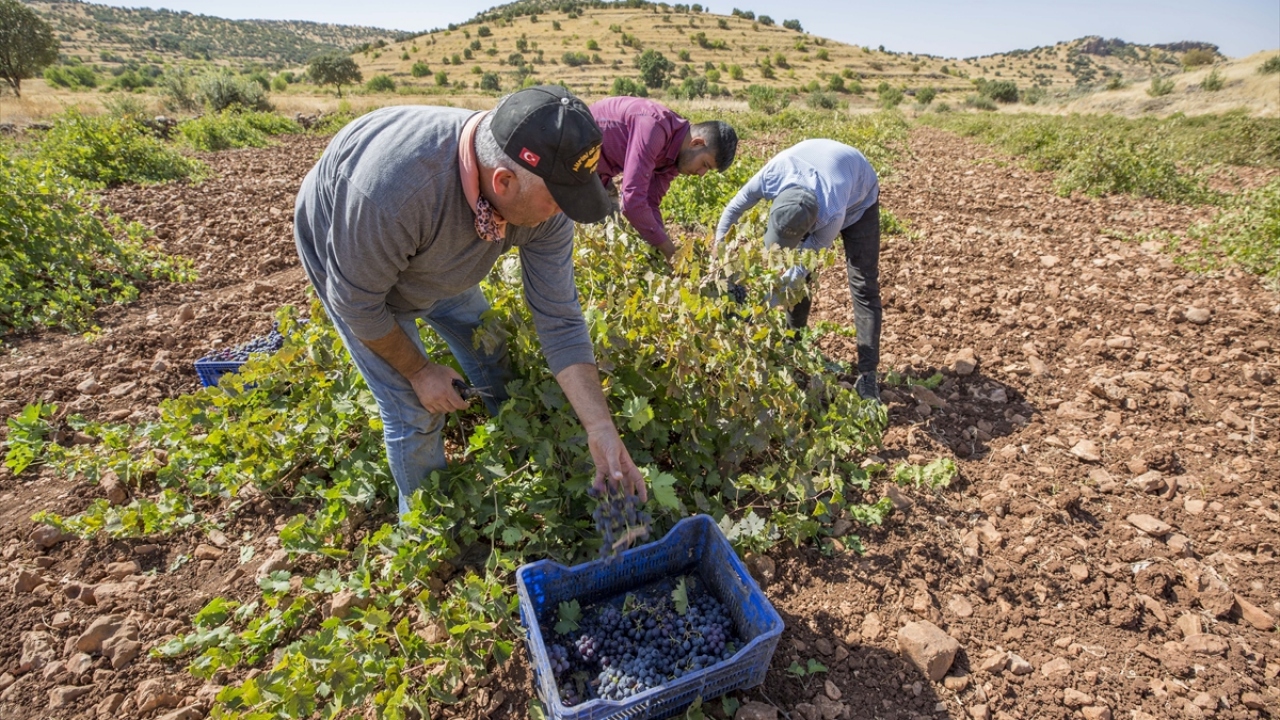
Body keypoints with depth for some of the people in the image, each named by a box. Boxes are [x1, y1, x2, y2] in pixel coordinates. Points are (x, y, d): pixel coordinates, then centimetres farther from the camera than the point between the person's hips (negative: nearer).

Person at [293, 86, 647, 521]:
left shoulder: (544, 194, -29)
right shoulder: (392, 188, -46)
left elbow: (560, 321, -24)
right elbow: (356, 302, -28)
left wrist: (601, 430, -28)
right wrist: (419, 371, -15)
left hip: (440, 264, 5)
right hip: (348, 262, -4)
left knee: (496, 374, 12)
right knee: (414, 413, -5)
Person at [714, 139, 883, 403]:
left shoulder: (832, 215, -48)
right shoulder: (772, 175, -39)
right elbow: (733, 209, -23)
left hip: (858, 199, -4)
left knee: (863, 286, -12)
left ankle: (867, 375, -10)